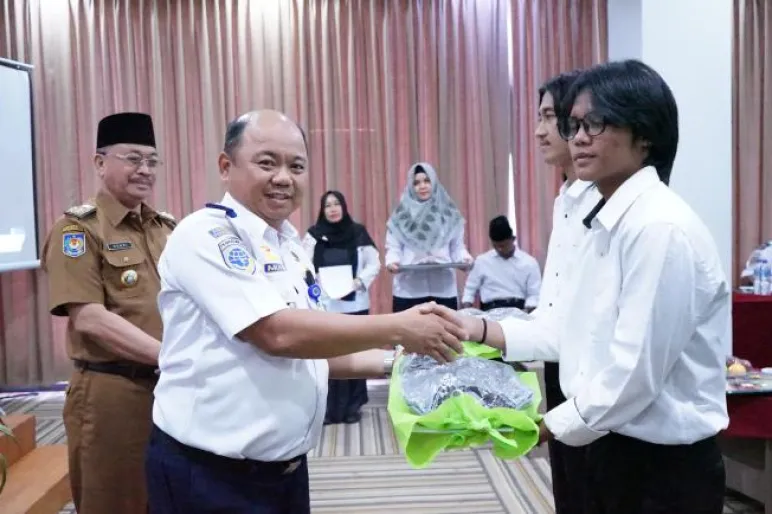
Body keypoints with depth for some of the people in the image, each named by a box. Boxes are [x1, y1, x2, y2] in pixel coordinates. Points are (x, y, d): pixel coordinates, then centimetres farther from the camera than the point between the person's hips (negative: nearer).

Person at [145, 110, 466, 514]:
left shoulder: (292, 248, 8)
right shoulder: (206, 235, -16)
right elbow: (278, 334, -26)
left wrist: (390, 363, 3)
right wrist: (398, 329, -21)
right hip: (208, 473, -7)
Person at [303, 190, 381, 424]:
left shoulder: (359, 233, 4)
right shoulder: (314, 235, 2)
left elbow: (374, 263, 4)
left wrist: (360, 281, -11)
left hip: (354, 303, 1)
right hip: (324, 304, -1)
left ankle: (353, 406, 17)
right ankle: (328, 408, 8)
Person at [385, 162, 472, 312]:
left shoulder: (449, 214, 12)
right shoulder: (401, 216, 9)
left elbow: (458, 247, 12)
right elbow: (393, 248, 6)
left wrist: (464, 259, -9)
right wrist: (391, 262, -15)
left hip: (444, 289, 1)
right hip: (408, 290, -1)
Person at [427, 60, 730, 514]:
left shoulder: (661, 227, -23)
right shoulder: (607, 223, 6)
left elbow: (637, 370, -25)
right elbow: (577, 332, 8)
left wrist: (548, 426, -15)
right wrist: (480, 329, 1)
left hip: (666, 466, -8)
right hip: (614, 449, 8)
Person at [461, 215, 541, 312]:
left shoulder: (529, 262, 8)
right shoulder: (481, 261, 12)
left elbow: (535, 295, 4)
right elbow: (470, 289, 16)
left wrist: (526, 312, -15)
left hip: (519, 309, 0)